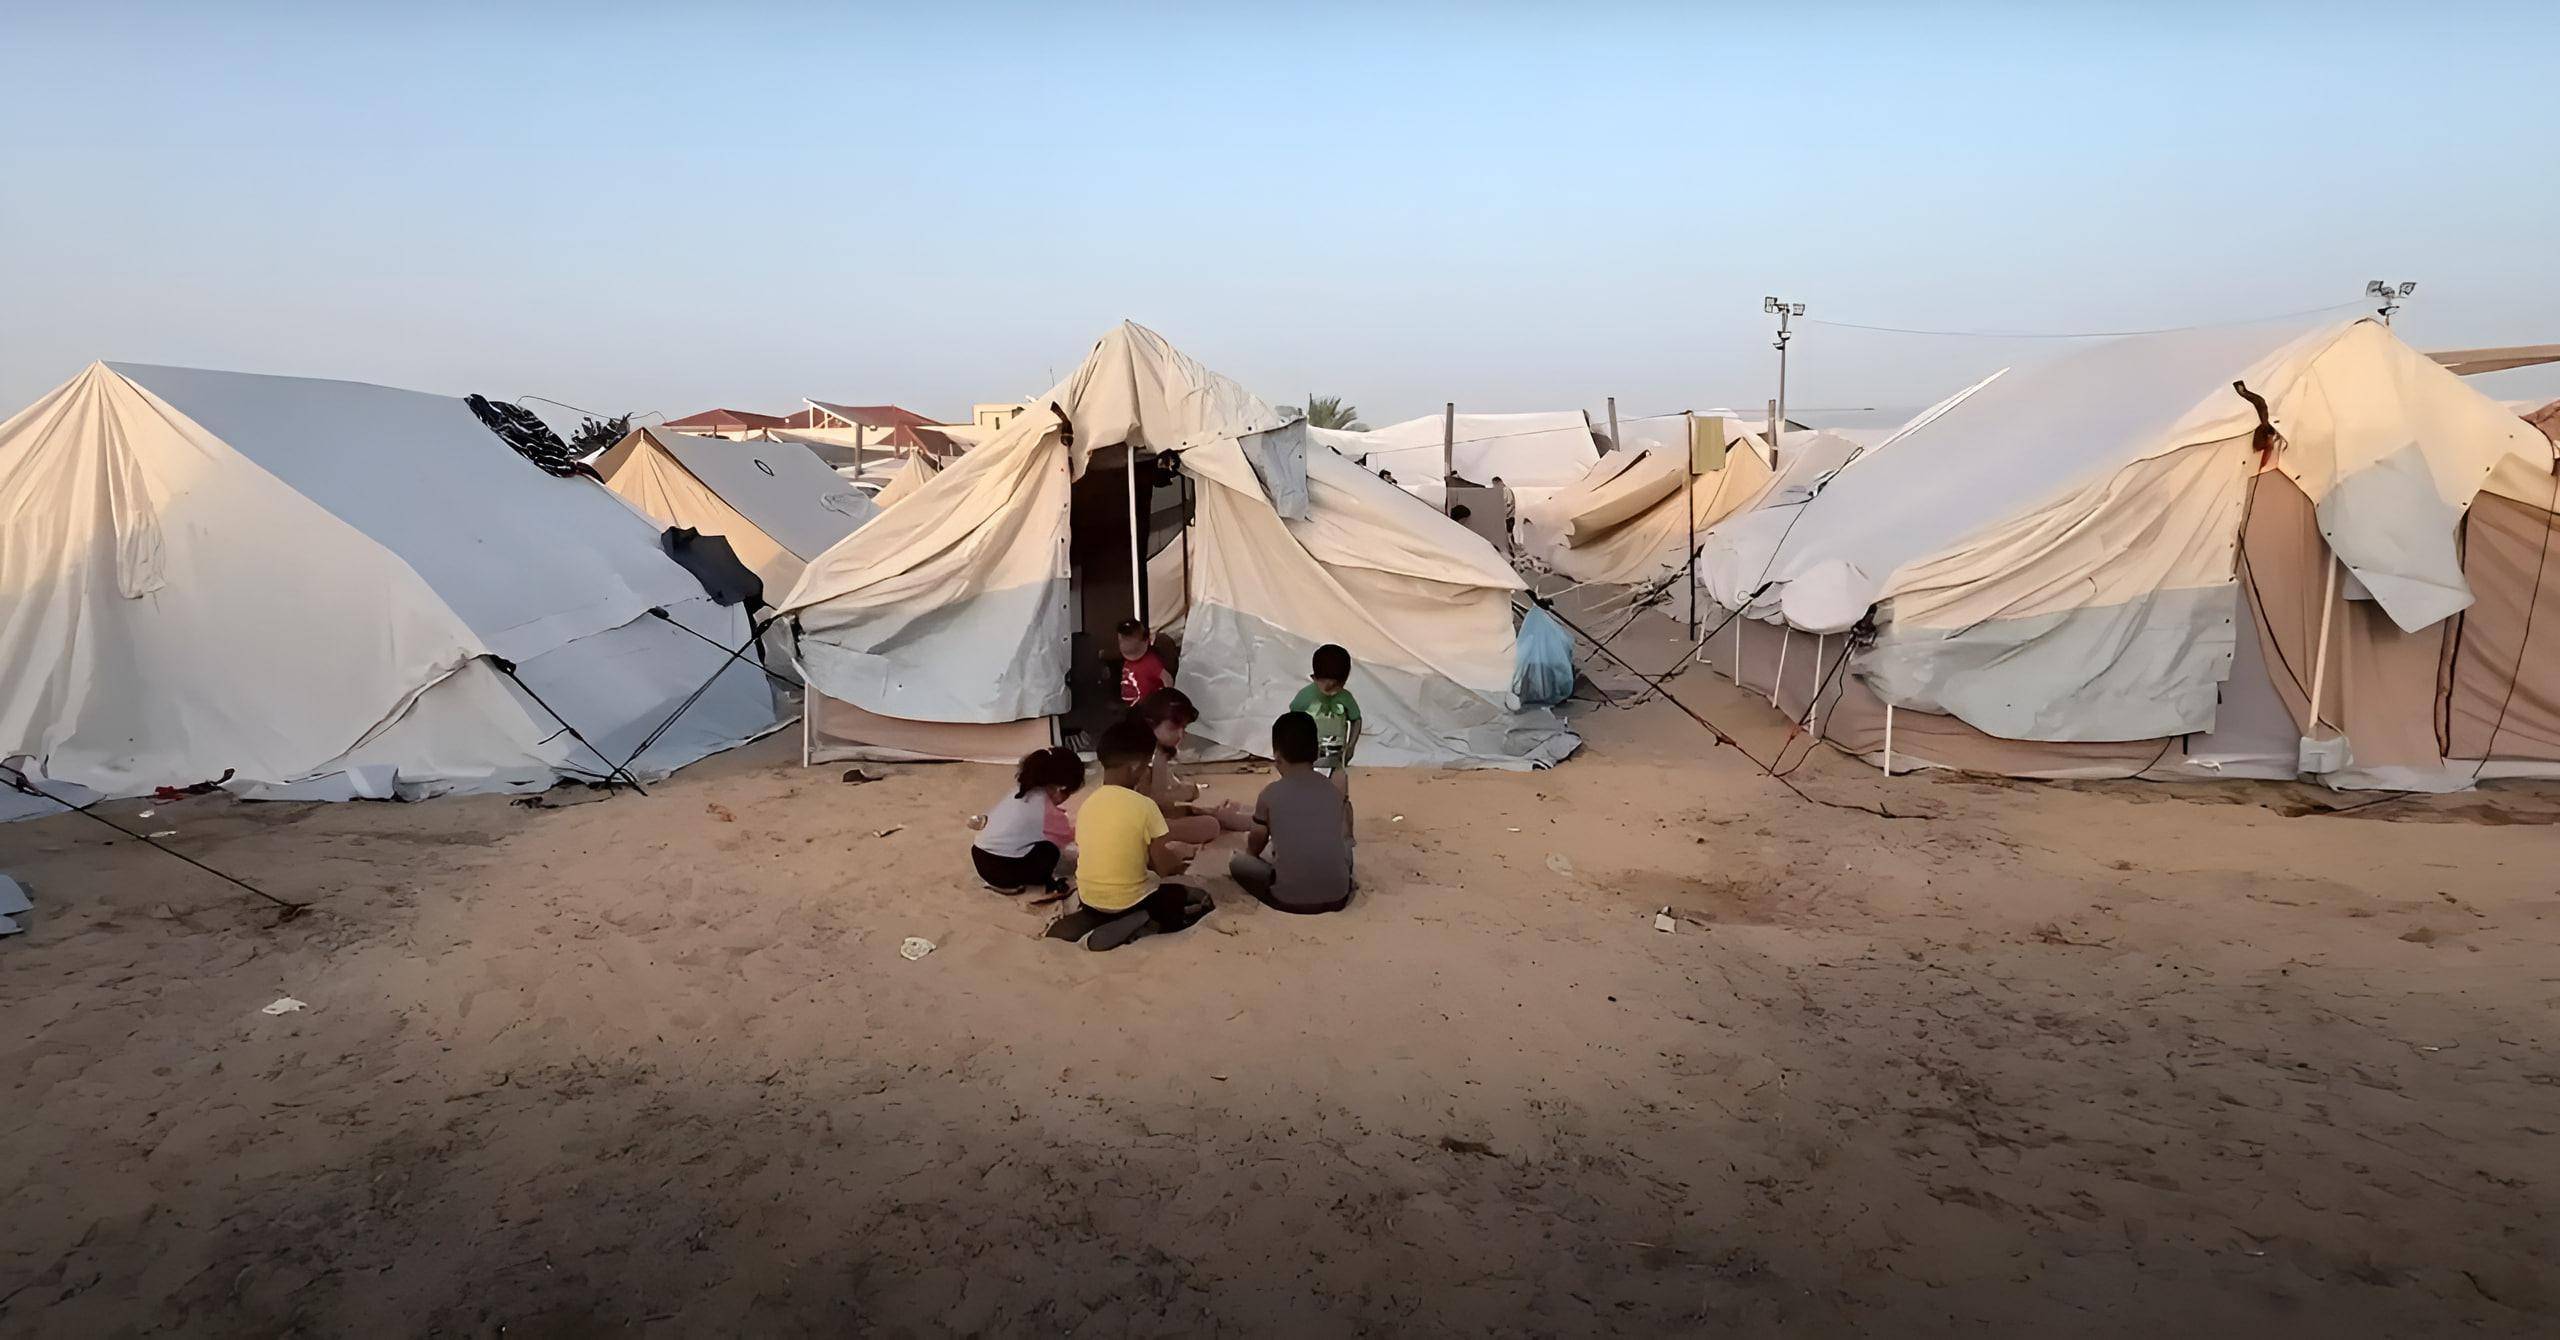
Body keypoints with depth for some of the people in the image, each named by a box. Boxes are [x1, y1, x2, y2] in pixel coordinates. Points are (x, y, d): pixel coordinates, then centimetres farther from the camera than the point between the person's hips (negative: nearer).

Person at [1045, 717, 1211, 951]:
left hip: (1089, 900, 5)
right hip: (1130, 902, -5)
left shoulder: (1087, 804, 1)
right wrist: (1180, 854, 10)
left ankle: (1083, 923, 6)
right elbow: (1164, 867, -13)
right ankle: (1141, 928, -9)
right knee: (1201, 901, 15)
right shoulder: (1145, 806, -16)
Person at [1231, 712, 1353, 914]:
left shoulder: (1271, 793, -5)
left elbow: (1254, 848, 10)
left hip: (1290, 900, -3)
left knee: (1238, 861, 22)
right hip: (1337, 897, 3)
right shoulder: (1334, 790, 4)